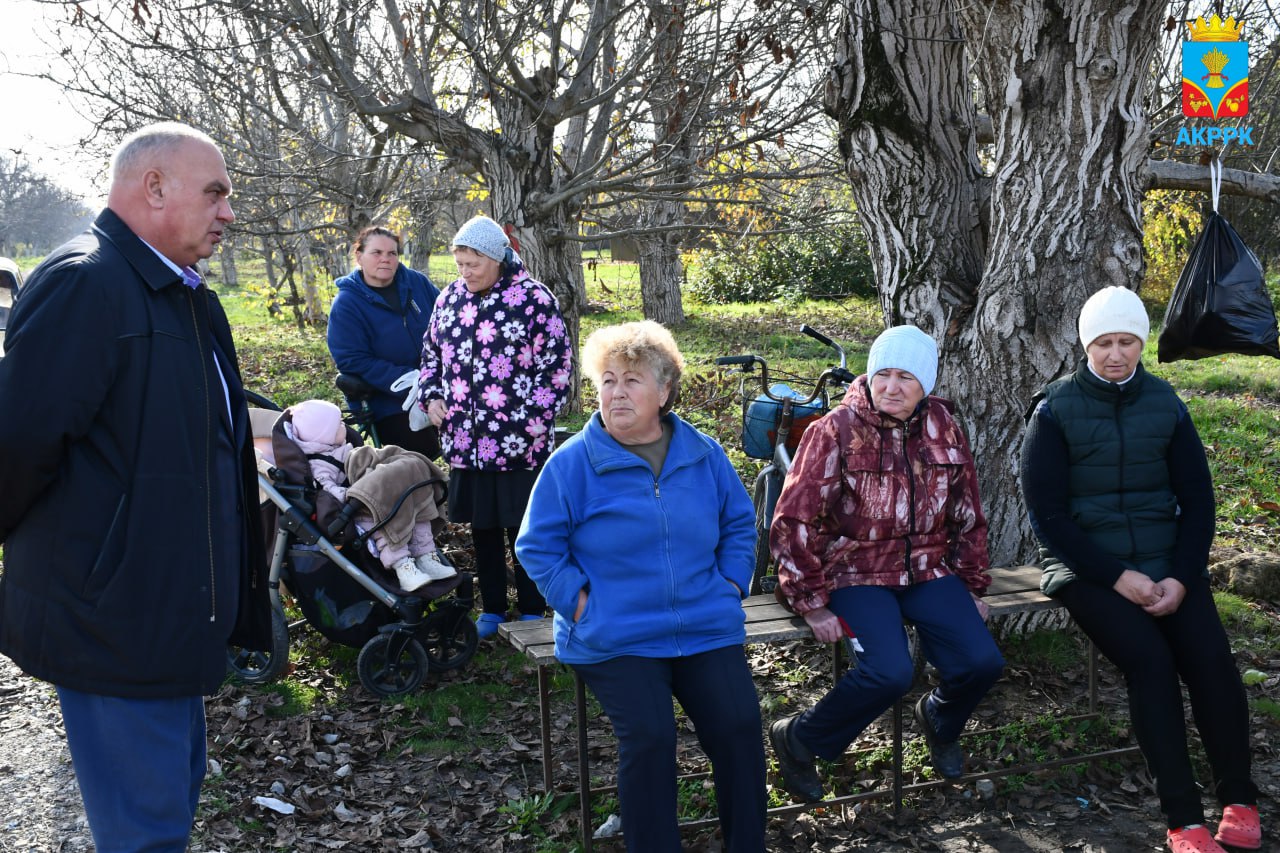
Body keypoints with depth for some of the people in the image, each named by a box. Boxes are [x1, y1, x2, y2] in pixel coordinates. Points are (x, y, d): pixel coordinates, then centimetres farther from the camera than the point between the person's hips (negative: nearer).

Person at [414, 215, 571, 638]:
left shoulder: (534, 299, -10)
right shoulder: (450, 298, 7)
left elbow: (556, 367, -9)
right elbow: (431, 353, 20)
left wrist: (528, 423, -13)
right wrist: (431, 396, 4)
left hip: (519, 443, -5)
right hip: (465, 442, 5)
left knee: (524, 529, 5)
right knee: (482, 528, 14)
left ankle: (532, 614, 20)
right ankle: (492, 610, 29)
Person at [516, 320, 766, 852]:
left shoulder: (704, 455, 8)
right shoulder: (572, 463, -3)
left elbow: (739, 524, 19)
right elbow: (537, 548, 0)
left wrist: (731, 585, 6)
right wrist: (580, 603, -9)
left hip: (706, 628, 3)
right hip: (615, 639, -3)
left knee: (740, 725, -13)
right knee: (648, 736, -23)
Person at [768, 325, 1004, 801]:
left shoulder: (943, 427, 5)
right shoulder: (837, 430, -10)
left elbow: (968, 517, 14)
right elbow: (793, 523, -11)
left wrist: (973, 587, 12)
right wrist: (812, 605, -14)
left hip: (927, 570, 5)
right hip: (856, 574, -5)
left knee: (982, 662, -15)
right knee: (891, 671, -28)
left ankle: (939, 720, 22)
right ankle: (799, 741, -2)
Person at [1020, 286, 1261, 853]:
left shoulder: (1165, 404, 8)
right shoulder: (1055, 411, -2)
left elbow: (1196, 498, 8)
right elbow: (1047, 513, -6)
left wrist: (1182, 577, -7)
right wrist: (1117, 576, -14)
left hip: (1166, 563, 3)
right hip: (1087, 567, -3)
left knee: (1211, 658, -21)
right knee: (1151, 660, -25)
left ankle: (1238, 802, -3)